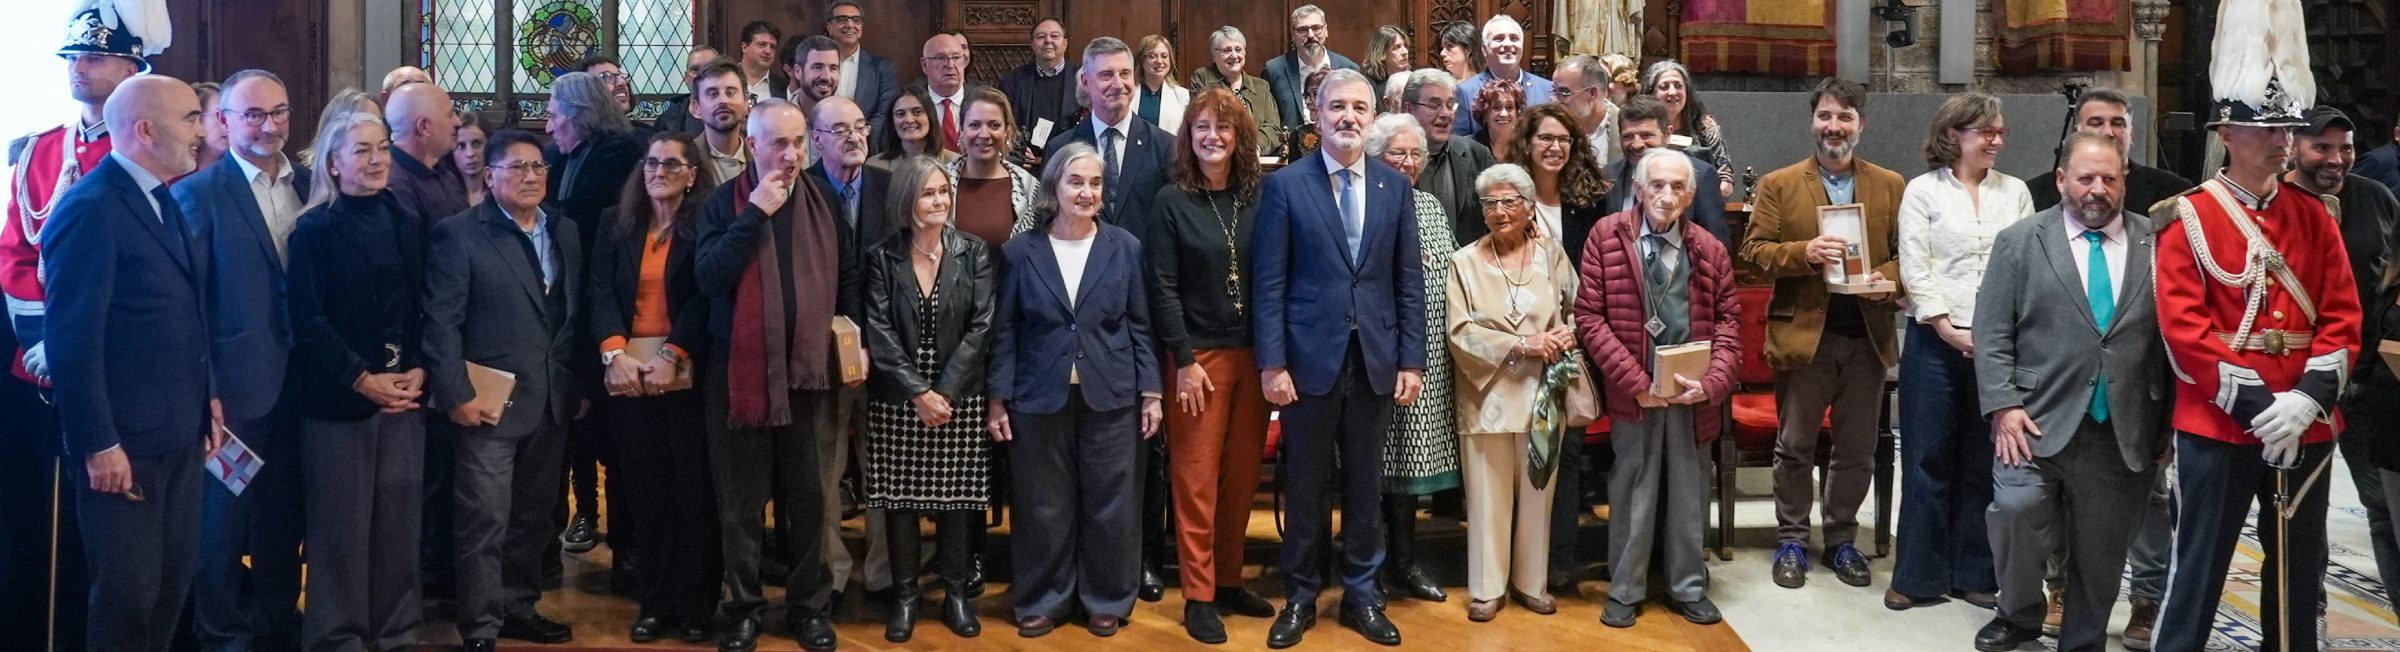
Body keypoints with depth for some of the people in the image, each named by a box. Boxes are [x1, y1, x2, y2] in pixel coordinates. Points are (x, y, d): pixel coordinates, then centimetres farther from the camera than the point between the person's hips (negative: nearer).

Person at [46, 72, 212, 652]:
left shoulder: (165, 201, 11)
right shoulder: (91, 208, -17)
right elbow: (72, 340, -19)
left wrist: (205, 397, 13)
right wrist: (98, 445, -19)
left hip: (180, 432, 8)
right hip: (125, 441, -8)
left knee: (174, 581, 15)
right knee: (128, 594, 2)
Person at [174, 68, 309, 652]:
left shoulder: (308, 186, 7)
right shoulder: (198, 192, -7)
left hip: (299, 380, 4)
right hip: (238, 384, -4)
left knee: (284, 515, 16)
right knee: (227, 514, 8)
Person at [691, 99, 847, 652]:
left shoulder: (823, 203, 5)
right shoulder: (724, 204, -3)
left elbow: (846, 277, 15)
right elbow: (709, 277, -17)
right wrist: (755, 213, -18)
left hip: (807, 370, 2)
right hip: (740, 371, -2)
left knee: (806, 498, 9)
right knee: (741, 502, 6)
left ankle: (809, 604, 21)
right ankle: (742, 606, 18)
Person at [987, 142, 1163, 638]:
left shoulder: (1125, 248, 2)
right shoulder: (1021, 251, 0)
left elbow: (1140, 327, 5)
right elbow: (1005, 331, 2)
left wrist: (1151, 393, -1)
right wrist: (997, 399, -2)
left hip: (1110, 399, 0)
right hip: (1040, 399, 0)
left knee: (1110, 505, 6)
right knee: (1043, 507, 7)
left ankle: (1106, 600, 21)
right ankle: (1043, 600, 22)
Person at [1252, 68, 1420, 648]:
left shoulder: (1394, 186, 6)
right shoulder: (1285, 184, -3)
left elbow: (1409, 281, 6)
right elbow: (1269, 283, -5)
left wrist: (1411, 360, 1)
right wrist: (1272, 363, -10)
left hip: (1376, 360, 2)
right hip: (1310, 357, -2)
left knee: (1366, 484, 11)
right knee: (1306, 485, 8)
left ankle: (1361, 595, 23)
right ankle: (1301, 597, 21)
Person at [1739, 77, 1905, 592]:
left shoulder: (1890, 187, 9)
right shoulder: (1778, 185, 3)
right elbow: (1754, 250, -3)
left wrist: (1887, 276, -13)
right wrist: (1804, 253, -19)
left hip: (1867, 336, 2)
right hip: (1804, 333, -2)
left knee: (1857, 450, 10)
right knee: (1795, 446, 5)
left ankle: (1841, 539, 24)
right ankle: (1791, 540, 18)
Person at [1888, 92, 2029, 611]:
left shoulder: (2015, 192, 10)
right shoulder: (1923, 191, 2)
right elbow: (1914, 268, -4)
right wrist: (1948, 328, -11)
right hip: (1936, 340, -2)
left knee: (1985, 461, 6)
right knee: (1927, 459, 1)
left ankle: (1975, 574, 16)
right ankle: (1918, 577, 8)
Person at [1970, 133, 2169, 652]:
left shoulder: (2158, 244, 6)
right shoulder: (2019, 241, 4)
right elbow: (1992, 332, 1)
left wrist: (2171, 421, 4)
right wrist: (2004, 405, -9)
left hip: (2124, 433, 1)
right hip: (2039, 422, -1)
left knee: (2101, 551, 6)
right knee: (2016, 509, -18)